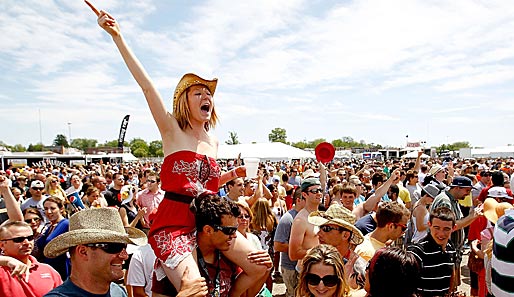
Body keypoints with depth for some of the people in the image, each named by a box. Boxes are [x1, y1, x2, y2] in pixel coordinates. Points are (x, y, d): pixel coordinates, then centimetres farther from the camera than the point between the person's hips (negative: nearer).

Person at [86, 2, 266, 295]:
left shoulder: (213, 142, 12)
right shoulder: (172, 130, -3)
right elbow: (146, 84, -13)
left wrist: (232, 175, 8)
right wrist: (118, 36, -16)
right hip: (173, 224, -5)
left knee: (260, 266, 0)